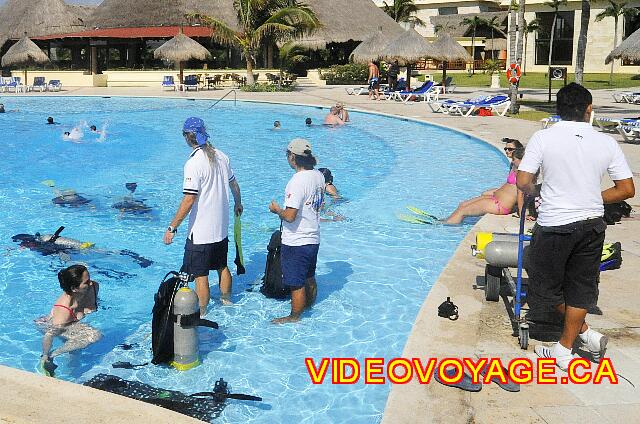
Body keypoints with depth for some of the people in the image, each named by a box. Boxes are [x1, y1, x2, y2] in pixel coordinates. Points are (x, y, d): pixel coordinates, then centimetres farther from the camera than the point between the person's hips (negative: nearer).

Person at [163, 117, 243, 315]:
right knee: (222, 266, 24)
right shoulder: (221, 156, 1)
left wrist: (172, 228, -18)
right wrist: (238, 204, 34)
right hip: (221, 228, 8)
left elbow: (189, 200, -24)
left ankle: (201, 314, 13)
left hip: (201, 232, -8)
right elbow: (234, 184, 15)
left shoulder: (193, 163, -21)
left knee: (200, 275, 4)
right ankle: (226, 300, 41)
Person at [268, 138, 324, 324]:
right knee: (309, 278, 25)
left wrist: (276, 209, -7)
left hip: (296, 242, -9)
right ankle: (308, 306, 42)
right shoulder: (318, 176, 2)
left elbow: (290, 216, -27)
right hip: (313, 238, 9)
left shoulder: (297, 181, -25)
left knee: (296, 284, 7)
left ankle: (294, 317, 20)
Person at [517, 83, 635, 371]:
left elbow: (523, 182, -12)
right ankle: (565, 348, 21)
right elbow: (626, 190, 0)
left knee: (548, 284, 17)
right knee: (581, 285, 15)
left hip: (554, 226, -3)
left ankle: (584, 332, 21)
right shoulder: (606, 142, -2)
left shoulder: (543, 138, -9)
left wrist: (536, 193, 10)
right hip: (592, 225, 4)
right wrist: (593, 199, 14)